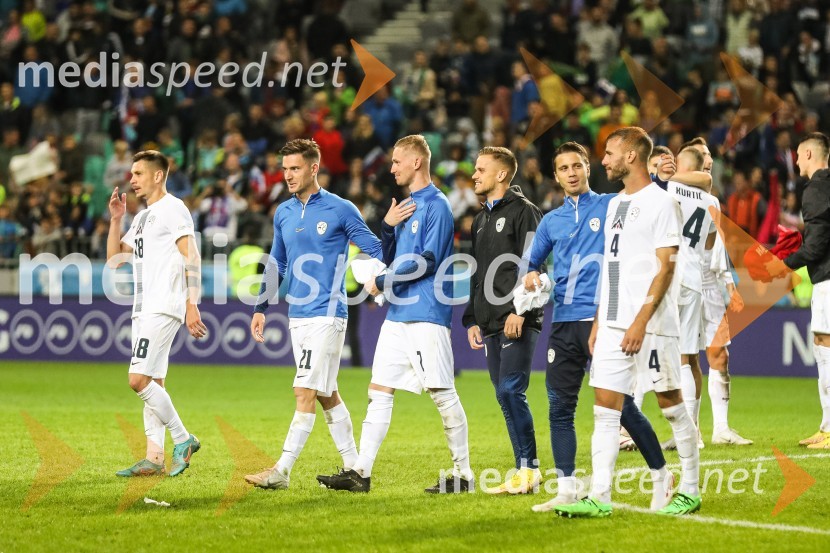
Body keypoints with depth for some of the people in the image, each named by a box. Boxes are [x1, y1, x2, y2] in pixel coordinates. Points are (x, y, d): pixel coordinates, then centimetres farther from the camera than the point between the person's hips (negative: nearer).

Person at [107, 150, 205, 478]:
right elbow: (114, 259, 21)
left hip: (164, 308, -10)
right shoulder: (142, 217, 21)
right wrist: (115, 219, 11)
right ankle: (154, 459, 9)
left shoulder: (173, 210, -7)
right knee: (152, 384, 8)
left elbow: (191, 259, -13)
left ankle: (183, 439, -7)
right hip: (144, 309, 10)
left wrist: (192, 304, -21)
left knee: (139, 380, -16)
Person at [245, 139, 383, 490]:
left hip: (327, 314, -7)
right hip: (297, 315, 7)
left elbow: (375, 250, -2)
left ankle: (282, 472, -14)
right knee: (326, 395, 11)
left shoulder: (340, 210, -6)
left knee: (305, 392, -11)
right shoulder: (283, 213, 12)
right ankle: (353, 467, 19)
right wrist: (261, 308, 16)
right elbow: (276, 264, 21)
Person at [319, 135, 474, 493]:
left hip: (426, 316, -9)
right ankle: (361, 473, 4)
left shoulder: (436, 206, -9)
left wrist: (382, 282, -11)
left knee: (442, 393, -4)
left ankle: (463, 474, 4)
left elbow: (428, 261, -17)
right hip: (398, 315, 9)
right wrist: (388, 226, 2)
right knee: (379, 391, 4)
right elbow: (388, 259, 19)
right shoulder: (405, 205, 18)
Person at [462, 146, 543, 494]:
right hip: (490, 323, 8)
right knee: (505, 396, 6)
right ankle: (526, 471, 8)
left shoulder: (523, 211, -4)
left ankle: (528, 468, -8)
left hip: (517, 321, -8)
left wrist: (519, 311, -21)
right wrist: (472, 319, 19)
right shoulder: (481, 220, 22)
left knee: (511, 391, -14)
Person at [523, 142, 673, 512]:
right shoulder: (551, 221, 17)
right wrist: (531, 275, 6)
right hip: (564, 322, 5)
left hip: (603, 318, -5)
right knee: (559, 408, 0)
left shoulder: (612, 206, 4)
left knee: (621, 404, -7)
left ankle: (661, 475, 8)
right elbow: (533, 261, 27)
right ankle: (566, 490, 5)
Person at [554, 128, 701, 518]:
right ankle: (599, 497, -2)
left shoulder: (661, 203, -7)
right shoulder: (615, 204, 18)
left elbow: (665, 267, -13)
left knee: (671, 404, 1)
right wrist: (598, 322, 16)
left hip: (652, 324, -8)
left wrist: (641, 321, -19)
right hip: (612, 324, 8)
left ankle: (690, 491, 11)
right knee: (605, 407, 0)